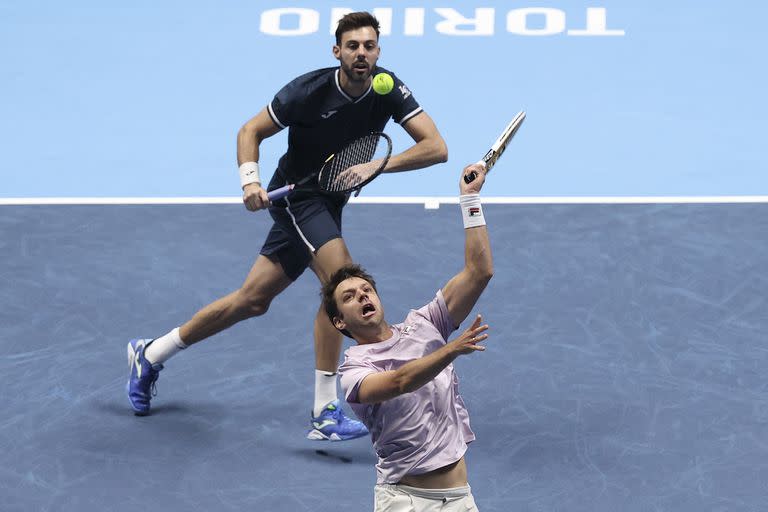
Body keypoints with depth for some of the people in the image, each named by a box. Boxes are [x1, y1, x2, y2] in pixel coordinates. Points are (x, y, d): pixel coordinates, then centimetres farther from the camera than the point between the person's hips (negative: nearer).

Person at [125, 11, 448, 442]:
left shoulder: (389, 90, -10)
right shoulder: (308, 91, -20)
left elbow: (436, 148, -17)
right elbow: (251, 131, -8)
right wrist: (250, 180, -24)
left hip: (326, 207, 6)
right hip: (297, 195, -6)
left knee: (253, 300, 10)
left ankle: (150, 355, 26)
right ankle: (325, 413, -22)